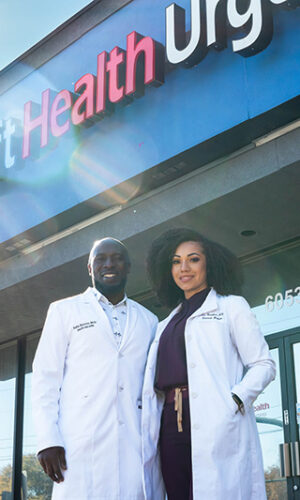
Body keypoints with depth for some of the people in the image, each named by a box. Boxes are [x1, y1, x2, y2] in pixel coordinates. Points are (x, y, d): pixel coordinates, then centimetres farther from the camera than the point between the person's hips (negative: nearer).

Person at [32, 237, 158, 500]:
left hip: (135, 446, 2)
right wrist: (48, 440, -6)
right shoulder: (65, 311, 13)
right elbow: (45, 378, 5)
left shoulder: (148, 321, 19)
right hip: (81, 445, -2)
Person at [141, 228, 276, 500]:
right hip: (172, 426, 5)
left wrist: (235, 400, -13)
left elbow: (263, 364, 2)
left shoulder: (231, 306, 11)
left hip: (216, 426, -5)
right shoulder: (167, 324, 27)